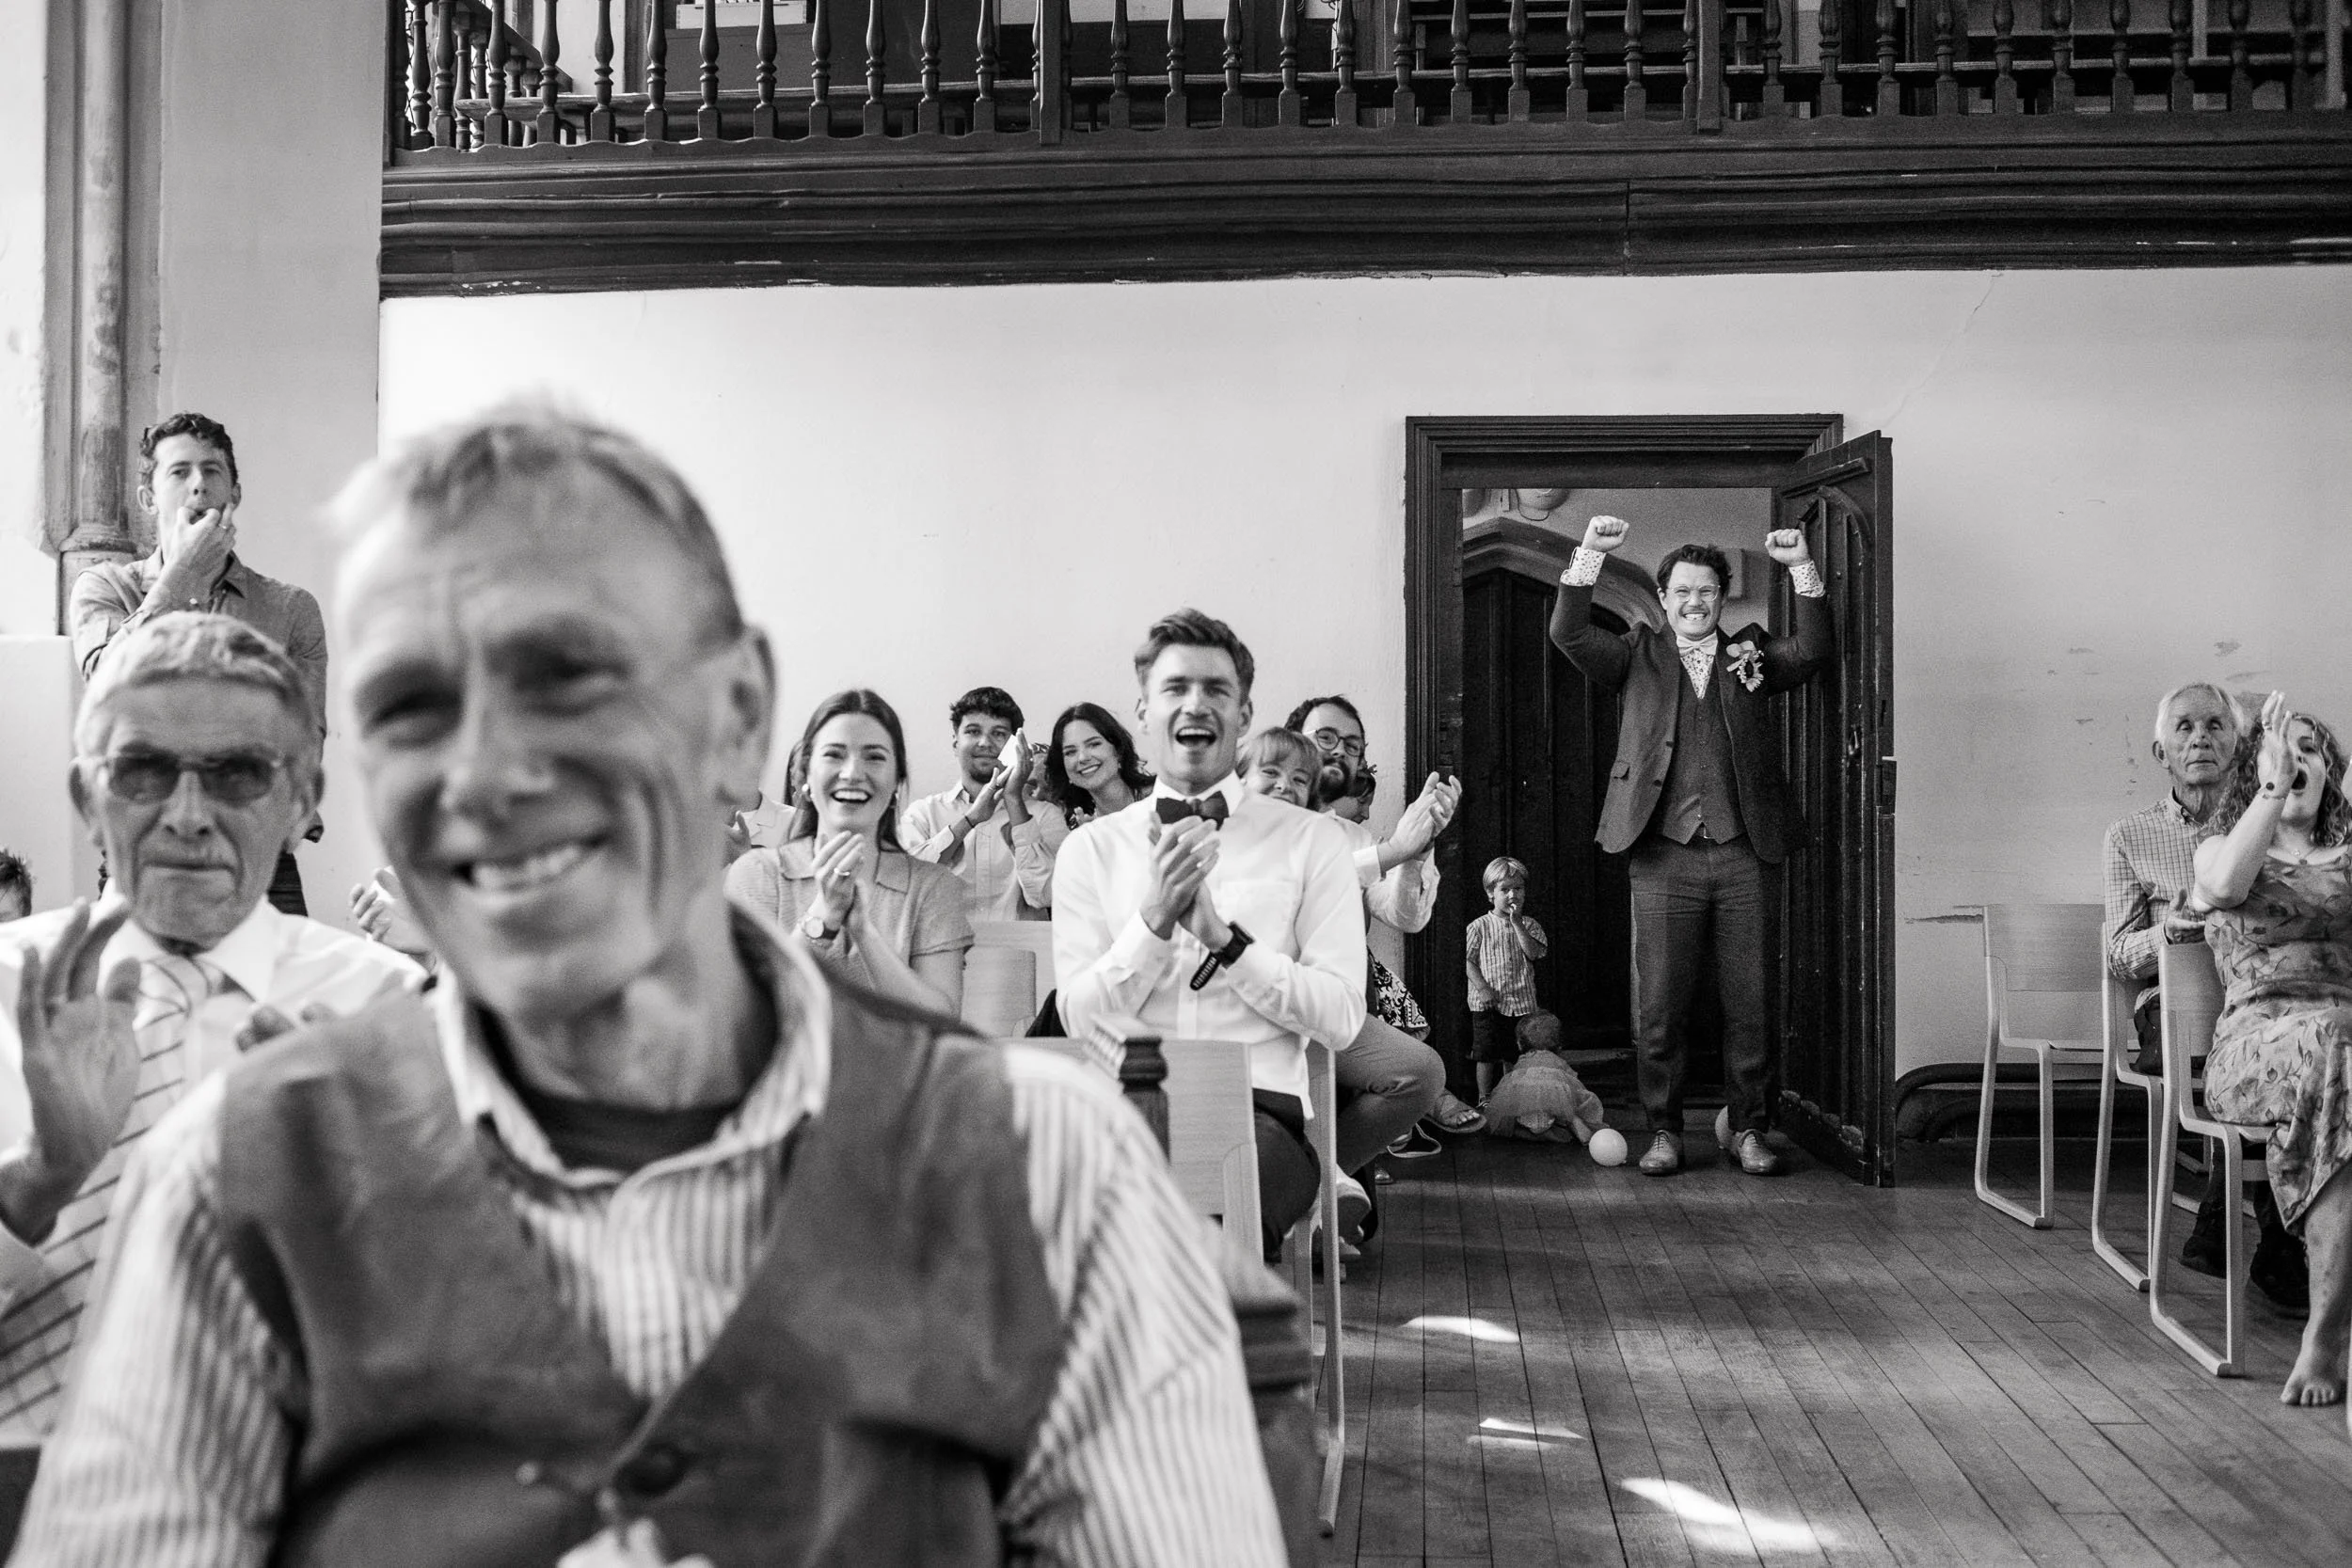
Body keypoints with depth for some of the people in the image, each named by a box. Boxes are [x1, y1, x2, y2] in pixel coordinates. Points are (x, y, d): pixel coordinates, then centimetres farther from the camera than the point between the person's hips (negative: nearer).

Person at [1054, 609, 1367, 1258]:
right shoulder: (1090, 849, 15)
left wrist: (1223, 936, -9)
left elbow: (1341, 1019, 0)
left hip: (1261, 1108, -1)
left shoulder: (1310, 841, 11)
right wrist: (1153, 917, -10)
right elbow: (1081, 1021, 4)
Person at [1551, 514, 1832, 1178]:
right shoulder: (1638, 656, 11)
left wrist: (1802, 568, -11)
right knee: (1658, 1007, 1)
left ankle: (1748, 1130, 15)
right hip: (1664, 858, -1)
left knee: (1749, 1004, 5)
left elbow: (1814, 650, -2)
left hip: (1744, 856, 1)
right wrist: (1590, 553, -13)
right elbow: (1569, 633, -3)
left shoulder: (1752, 654, 14)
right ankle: (1664, 1131, 11)